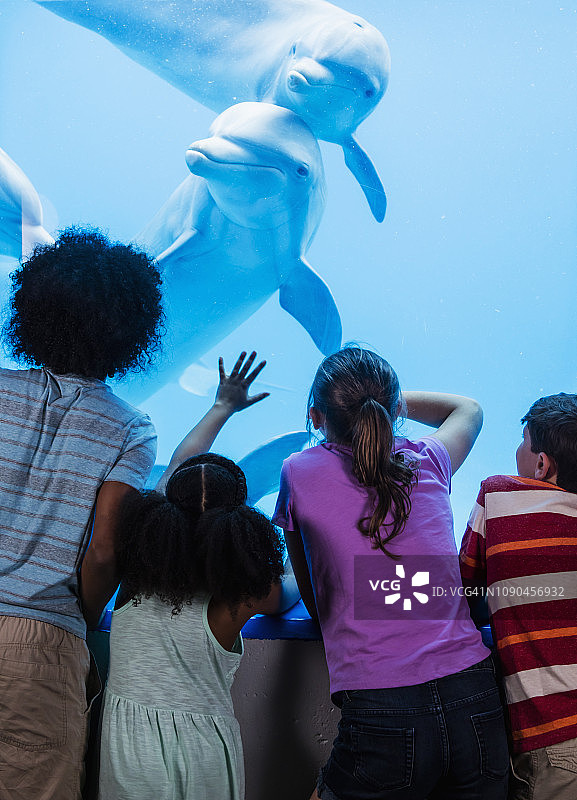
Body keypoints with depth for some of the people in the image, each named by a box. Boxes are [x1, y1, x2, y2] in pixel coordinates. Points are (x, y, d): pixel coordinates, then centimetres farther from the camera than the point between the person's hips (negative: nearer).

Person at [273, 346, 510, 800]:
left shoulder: (300, 473, 0)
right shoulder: (429, 462, 6)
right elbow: (469, 408, 32)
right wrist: (383, 399, 34)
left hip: (381, 719, -3)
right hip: (476, 706, 4)